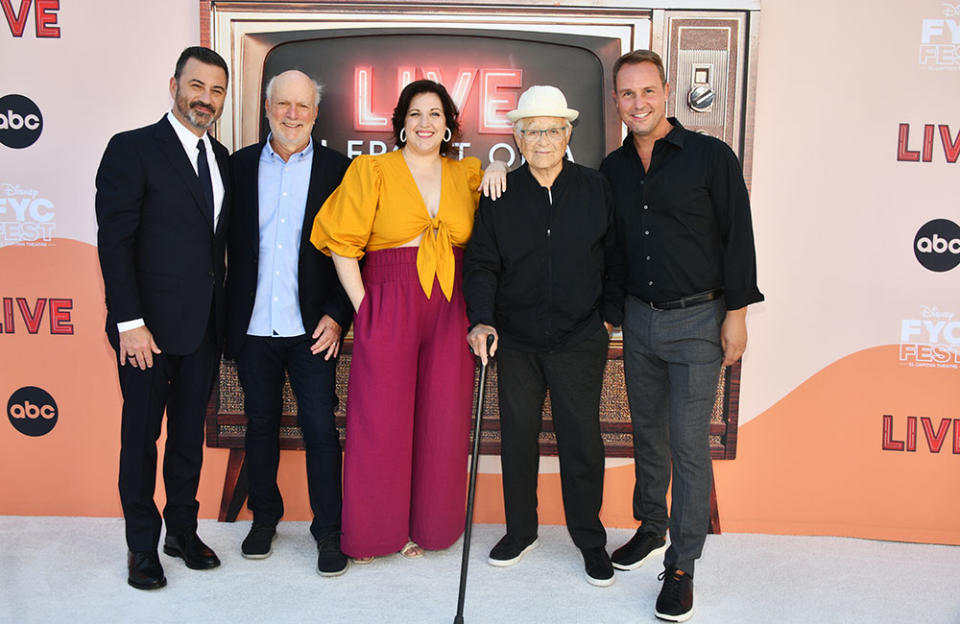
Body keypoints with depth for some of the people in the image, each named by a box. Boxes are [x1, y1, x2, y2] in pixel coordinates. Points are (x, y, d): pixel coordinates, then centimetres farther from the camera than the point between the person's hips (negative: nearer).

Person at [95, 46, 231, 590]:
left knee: (190, 434, 15)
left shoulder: (221, 158, 11)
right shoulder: (133, 149, -7)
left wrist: (222, 314, 7)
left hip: (205, 327, 6)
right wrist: (129, 322, -17)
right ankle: (143, 545, 23)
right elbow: (114, 241, -12)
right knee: (141, 437, 8)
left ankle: (183, 531, 31)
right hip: (150, 327, -5)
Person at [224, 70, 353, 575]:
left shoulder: (337, 169, 1)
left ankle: (329, 532, 14)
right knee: (260, 424, 14)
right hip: (253, 326, 2)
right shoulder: (241, 165, 7)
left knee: (320, 428, 0)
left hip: (311, 328, -2)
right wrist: (229, 315, 0)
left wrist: (337, 316, -8)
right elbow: (229, 243, 6)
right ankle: (264, 516, 33)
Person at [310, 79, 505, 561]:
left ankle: (424, 525, 25)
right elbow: (343, 245, 0)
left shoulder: (467, 176, 12)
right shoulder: (372, 169, 2)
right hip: (388, 309, -3)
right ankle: (372, 529, 19)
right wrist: (364, 306, -8)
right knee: (380, 423, 2)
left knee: (440, 423, 7)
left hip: (449, 313, 3)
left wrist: (498, 170, 4)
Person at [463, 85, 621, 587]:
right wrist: (481, 319, -16)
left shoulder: (596, 189, 1)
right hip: (516, 342, 1)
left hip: (579, 340, -1)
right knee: (517, 437, 11)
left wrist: (610, 312, 7)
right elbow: (481, 263, -2)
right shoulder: (499, 196, 1)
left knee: (582, 441, 4)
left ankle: (590, 540, 24)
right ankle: (520, 531, 30)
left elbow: (615, 257, 8)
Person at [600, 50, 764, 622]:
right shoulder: (613, 169, 7)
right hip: (638, 318, 5)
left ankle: (682, 565, 8)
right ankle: (651, 529, 32)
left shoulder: (711, 156, -6)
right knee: (647, 432, 15)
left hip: (697, 320, -4)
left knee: (689, 443, -3)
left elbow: (737, 237, -6)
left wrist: (737, 313, -9)